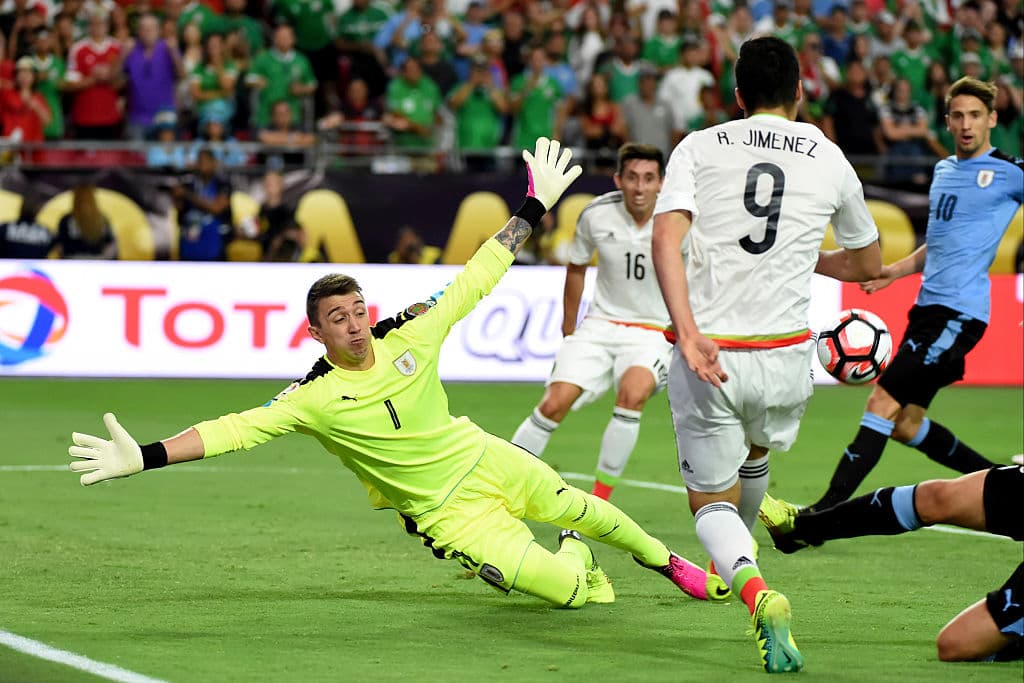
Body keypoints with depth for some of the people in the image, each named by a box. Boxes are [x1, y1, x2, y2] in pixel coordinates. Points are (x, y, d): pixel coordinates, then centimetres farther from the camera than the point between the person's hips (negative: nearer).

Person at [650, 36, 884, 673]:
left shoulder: (699, 147, 4)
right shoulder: (830, 159, 8)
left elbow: (665, 238, -14)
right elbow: (869, 263, 22)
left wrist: (688, 334, -20)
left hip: (710, 356, -2)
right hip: (787, 357, 2)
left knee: (712, 503, 9)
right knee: (754, 451, 34)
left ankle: (756, 590, -20)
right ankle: (738, 568, 51)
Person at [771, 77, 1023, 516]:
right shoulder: (944, 170, 18)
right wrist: (897, 270, 17)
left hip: (959, 313, -9)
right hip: (928, 305, 9)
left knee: (883, 405, -14)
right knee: (905, 424, 10)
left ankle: (825, 513, -14)